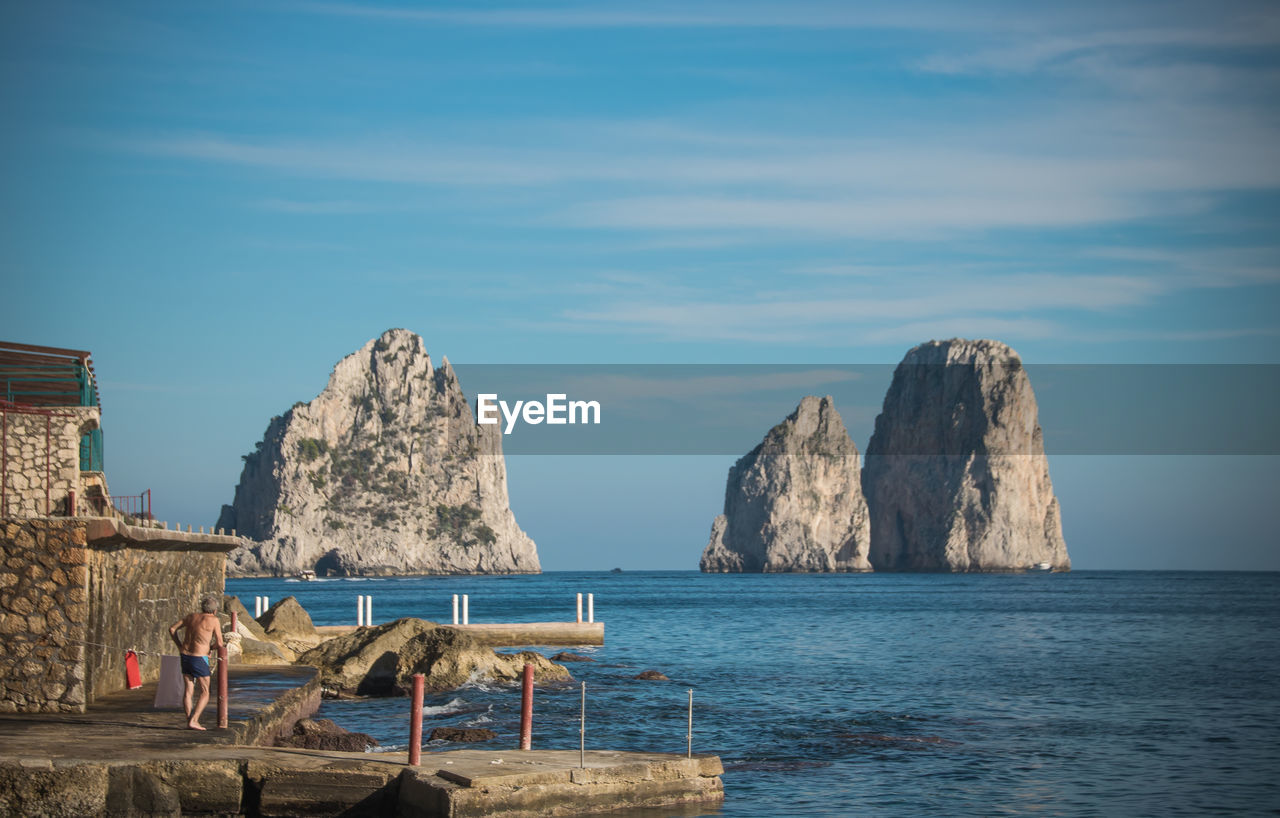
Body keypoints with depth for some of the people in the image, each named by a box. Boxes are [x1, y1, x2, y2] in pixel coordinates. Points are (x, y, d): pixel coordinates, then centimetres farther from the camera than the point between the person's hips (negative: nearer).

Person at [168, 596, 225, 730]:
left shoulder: (191, 617, 8)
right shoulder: (214, 620, -7)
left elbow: (172, 629, 10)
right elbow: (220, 643, -7)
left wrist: (180, 647, 13)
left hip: (185, 656, 6)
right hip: (199, 659, -6)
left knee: (188, 691, 10)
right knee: (204, 693, 3)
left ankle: (189, 721, 8)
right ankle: (193, 721, -9)